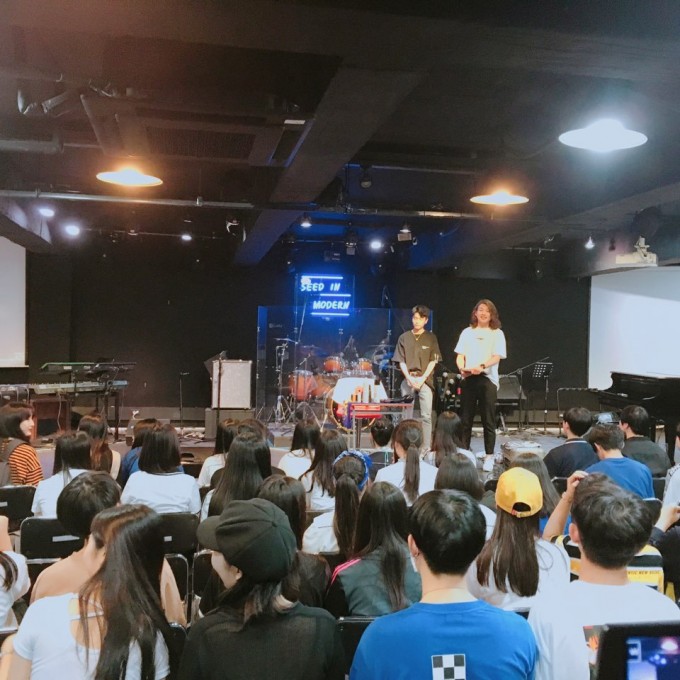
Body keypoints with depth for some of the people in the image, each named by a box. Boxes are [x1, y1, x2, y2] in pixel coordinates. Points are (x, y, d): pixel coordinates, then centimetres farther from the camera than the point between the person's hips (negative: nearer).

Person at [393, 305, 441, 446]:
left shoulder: (431, 337, 4)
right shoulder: (404, 337, 7)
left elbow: (433, 361, 2)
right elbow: (401, 361, 5)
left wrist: (422, 378, -9)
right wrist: (410, 378, -8)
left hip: (425, 380, -1)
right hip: (408, 379, 2)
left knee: (426, 416, -5)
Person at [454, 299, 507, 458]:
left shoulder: (497, 333, 5)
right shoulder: (467, 332, 13)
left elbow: (497, 357, -7)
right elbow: (460, 355, 9)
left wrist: (482, 366, -26)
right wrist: (462, 368, -12)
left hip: (487, 379, -2)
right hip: (468, 378, 3)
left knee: (488, 421, -1)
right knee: (465, 419, 5)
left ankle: (489, 456, 5)